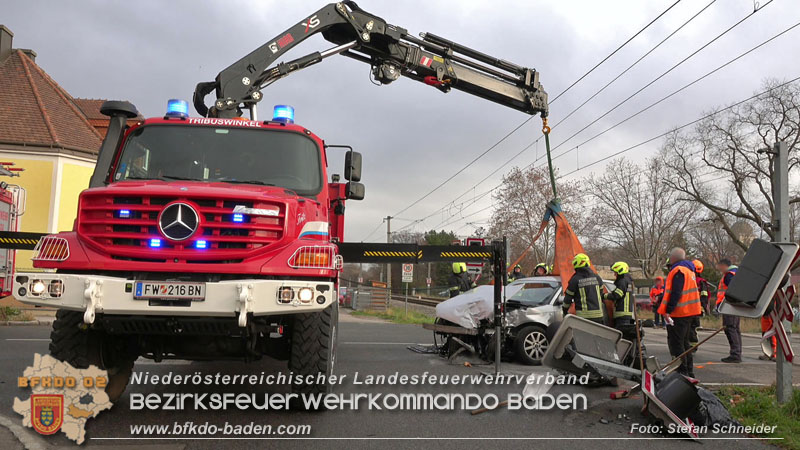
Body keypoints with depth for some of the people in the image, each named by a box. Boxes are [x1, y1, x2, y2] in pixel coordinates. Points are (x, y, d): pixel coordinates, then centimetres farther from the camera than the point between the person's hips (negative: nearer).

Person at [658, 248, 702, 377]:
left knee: (676, 343, -6)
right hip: (688, 312, 10)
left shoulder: (678, 271, -15)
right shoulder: (689, 269, 17)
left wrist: (668, 311, -22)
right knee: (684, 342, 18)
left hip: (678, 313, -10)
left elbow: (675, 293, -22)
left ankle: (682, 372, -6)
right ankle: (689, 372, 23)